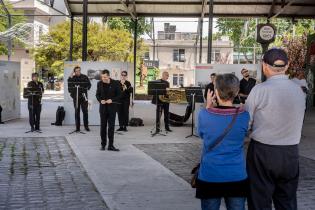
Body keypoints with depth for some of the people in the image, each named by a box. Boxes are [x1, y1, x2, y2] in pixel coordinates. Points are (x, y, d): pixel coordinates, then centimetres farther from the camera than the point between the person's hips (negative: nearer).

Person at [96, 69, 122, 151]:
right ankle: (103, 144, 16)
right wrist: (100, 100, -10)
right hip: (103, 107, 2)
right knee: (103, 126, 6)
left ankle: (111, 145, 6)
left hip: (112, 107, -2)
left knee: (111, 126, 0)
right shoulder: (99, 83, 1)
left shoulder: (115, 83, -6)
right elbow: (97, 94, 10)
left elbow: (119, 95, -2)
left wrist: (112, 100, -17)